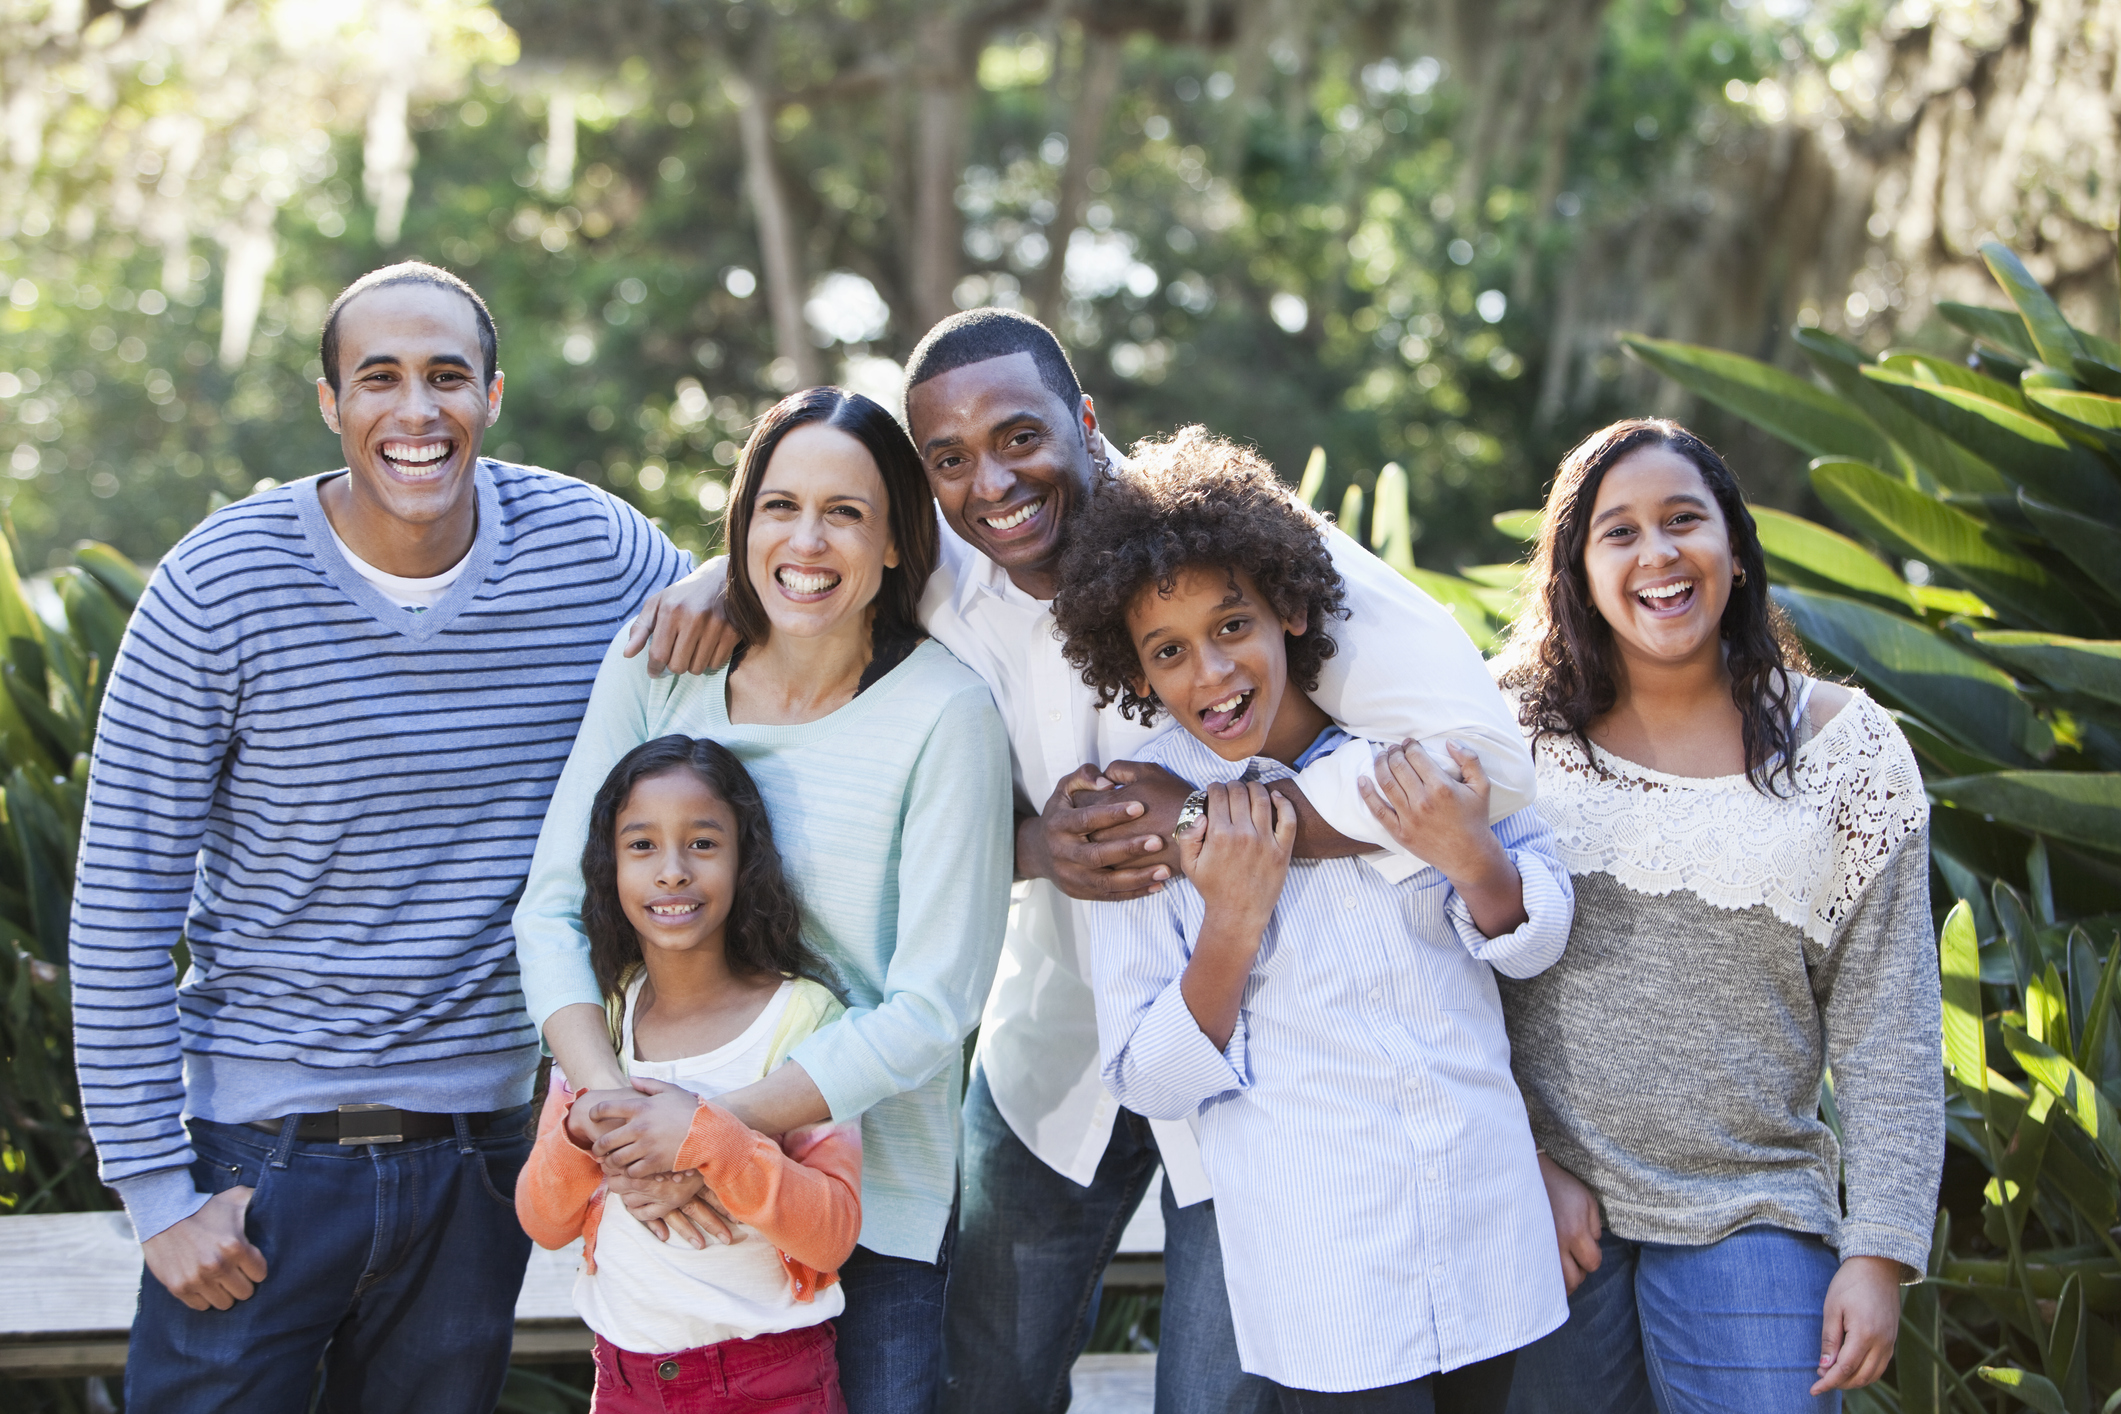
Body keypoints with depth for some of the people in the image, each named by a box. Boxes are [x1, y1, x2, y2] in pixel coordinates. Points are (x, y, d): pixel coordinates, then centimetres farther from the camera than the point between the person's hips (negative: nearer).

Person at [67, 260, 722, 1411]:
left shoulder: (594, 550, -4)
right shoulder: (219, 585, -11)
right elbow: (121, 910, -8)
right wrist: (157, 1191, -10)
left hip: (477, 1147, 3)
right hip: (259, 1145, -2)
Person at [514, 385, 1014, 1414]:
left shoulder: (944, 712, -14)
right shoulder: (656, 667, -4)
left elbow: (932, 1008, -15)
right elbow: (553, 909, -2)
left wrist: (718, 1122, -21)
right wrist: (609, 1098, -19)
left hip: (875, 1209, -3)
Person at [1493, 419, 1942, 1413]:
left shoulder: (1847, 747, -1)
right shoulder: (1520, 730, 1)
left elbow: (1886, 1032, -1)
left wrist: (1881, 1253, -6)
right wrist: (1528, 1163, -5)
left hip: (1750, 1221, -1)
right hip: (1544, 1212, 1)